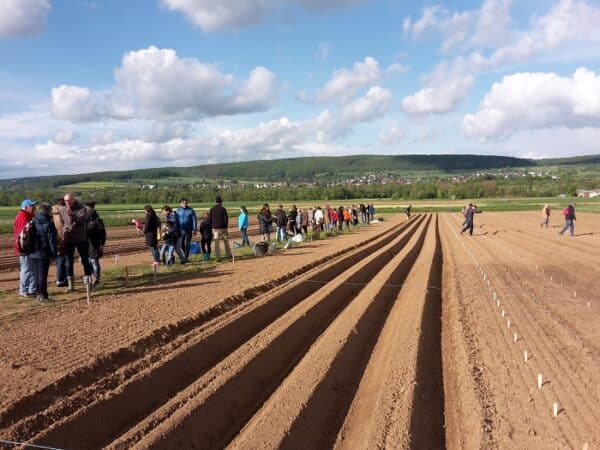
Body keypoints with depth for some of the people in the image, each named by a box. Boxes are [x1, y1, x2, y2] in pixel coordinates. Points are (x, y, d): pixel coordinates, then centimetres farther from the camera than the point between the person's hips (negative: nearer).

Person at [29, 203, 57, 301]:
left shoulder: (33, 221, 6)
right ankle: (42, 295, 1)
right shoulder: (49, 223, -12)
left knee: (36, 274, 13)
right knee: (43, 274, -2)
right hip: (44, 253, -6)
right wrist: (54, 253, -6)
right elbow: (52, 240, -12)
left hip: (33, 253, 6)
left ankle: (39, 293, 20)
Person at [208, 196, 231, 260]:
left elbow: (209, 219, 2)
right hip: (223, 228, -1)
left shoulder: (211, 209, 1)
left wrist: (211, 227, 12)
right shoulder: (223, 209, -6)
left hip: (215, 228, 1)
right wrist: (226, 226, 5)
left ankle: (218, 256, 2)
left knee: (216, 242, 4)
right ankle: (228, 254, 15)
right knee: (226, 241, 11)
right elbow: (226, 219, -7)